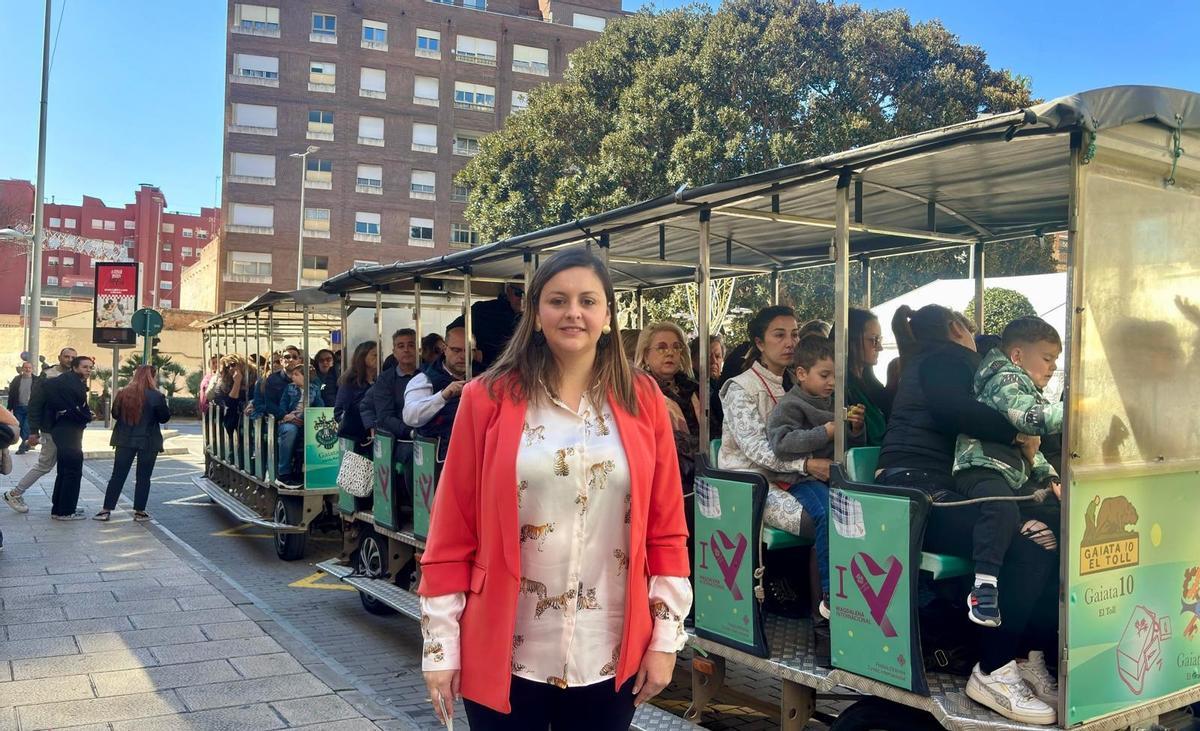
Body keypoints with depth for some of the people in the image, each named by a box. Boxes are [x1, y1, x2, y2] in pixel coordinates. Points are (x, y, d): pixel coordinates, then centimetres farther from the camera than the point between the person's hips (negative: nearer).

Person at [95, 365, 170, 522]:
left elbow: (115, 414, 10)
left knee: (118, 476, 9)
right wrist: (165, 405, 11)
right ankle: (139, 512, 7)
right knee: (143, 477, 5)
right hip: (148, 441, -3)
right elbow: (165, 417, -5)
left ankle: (106, 510, 10)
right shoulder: (155, 396, -13)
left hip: (125, 440, 4)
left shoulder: (123, 394, -1)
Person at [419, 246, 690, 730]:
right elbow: (452, 532, -3)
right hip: (505, 654, -1)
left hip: (612, 656, 2)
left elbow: (667, 530, 4)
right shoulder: (488, 399, -5)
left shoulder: (643, 400, 1)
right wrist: (441, 645, -3)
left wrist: (666, 636, 2)